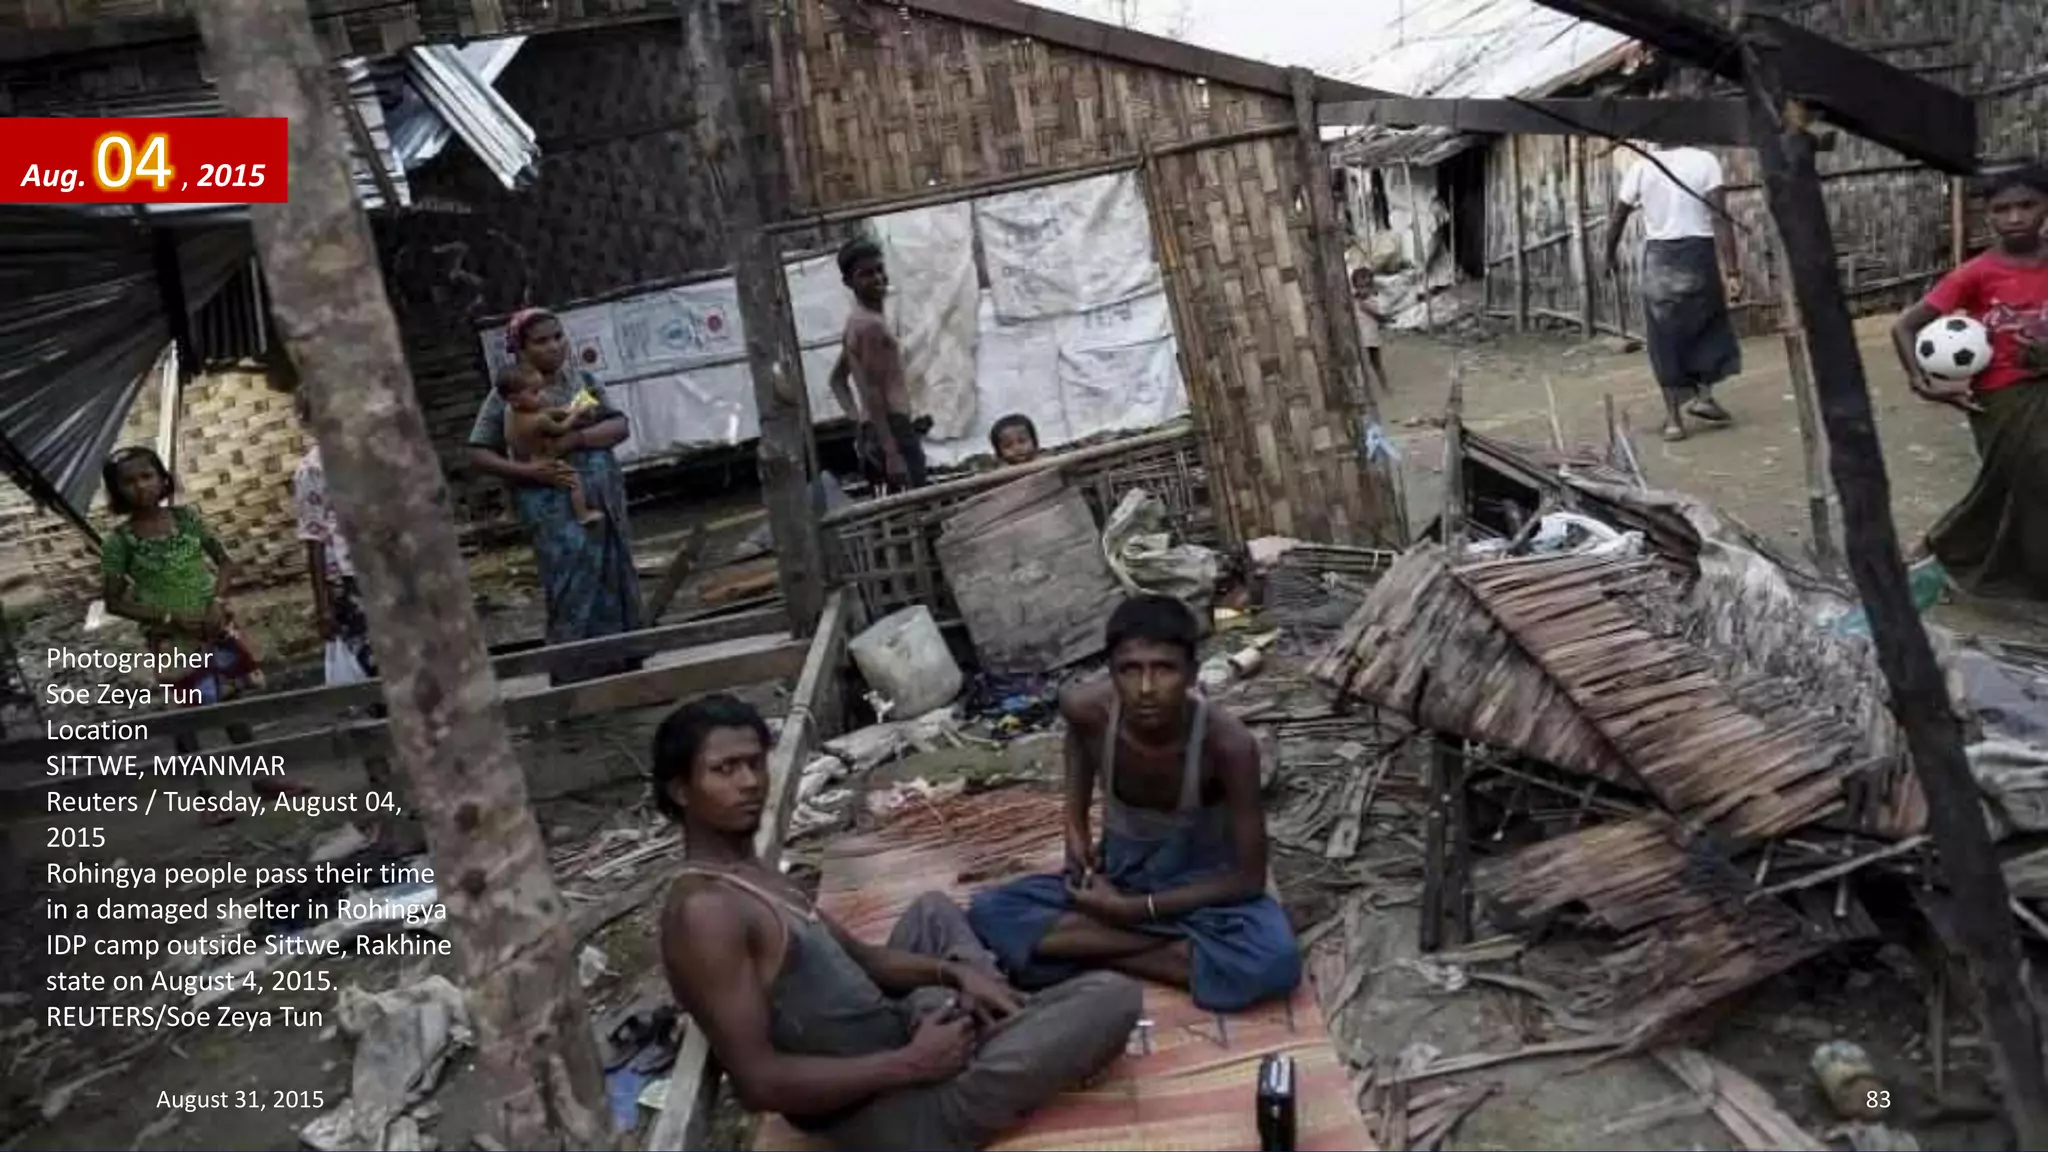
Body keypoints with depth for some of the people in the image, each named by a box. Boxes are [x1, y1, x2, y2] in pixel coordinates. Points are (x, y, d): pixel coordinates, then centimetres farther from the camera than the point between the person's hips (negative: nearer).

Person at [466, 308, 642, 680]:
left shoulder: (583, 380, 10)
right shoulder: (509, 395, -2)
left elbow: (621, 427, 1)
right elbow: (479, 454, -4)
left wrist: (578, 438, -17)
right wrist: (527, 471, -19)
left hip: (605, 499, 5)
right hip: (555, 507, -5)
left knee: (617, 587, 8)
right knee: (575, 593, -9)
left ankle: (625, 674, 18)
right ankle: (578, 683, -2)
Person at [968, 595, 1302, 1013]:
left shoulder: (1227, 742, -30)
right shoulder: (1088, 708, -22)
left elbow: (1249, 878, -21)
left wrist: (1136, 910, -23)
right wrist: (1075, 829, -2)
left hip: (1200, 881, -3)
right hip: (1116, 872, 4)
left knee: (1273, 960, -34)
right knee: (988, 913, -20)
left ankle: (1088, 948, -19)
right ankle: (1180, 940, -18)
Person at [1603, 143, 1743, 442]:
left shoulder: (1641, 167, 0)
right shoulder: (1704, 161, -6)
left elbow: (1616, 219, 5)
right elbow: (1720, 219, -13)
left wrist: (1611, 256, 23)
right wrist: (1732, 271, -14)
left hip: (1659, 257, 1)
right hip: (1699, 253, -1)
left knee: (1665, 338, 8)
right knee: (1710, 324, 20)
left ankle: (1673, 417, 6)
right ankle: (1703, 395, 8)